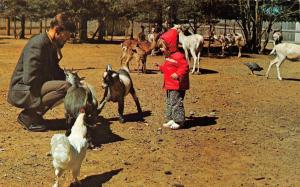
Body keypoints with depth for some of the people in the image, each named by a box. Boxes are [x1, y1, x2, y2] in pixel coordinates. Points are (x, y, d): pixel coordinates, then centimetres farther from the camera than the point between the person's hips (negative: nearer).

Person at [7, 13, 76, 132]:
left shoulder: (52, 46, 10)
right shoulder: (38, 45, -20)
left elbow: (54, 71, 20)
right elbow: (29, 79, -26)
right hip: (21, 91, -10)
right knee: (65, 87, -26)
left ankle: (33, 114, 7)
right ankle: (27, 115, -13)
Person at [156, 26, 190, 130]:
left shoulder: (178, 56, -18)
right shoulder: (168, 57, 14)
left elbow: (185, 67, -24)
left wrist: (178, 74, -35)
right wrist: (161, 67, 18)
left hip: (177, 86, -10)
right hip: (169, 85, 10)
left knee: (176, 102, -6)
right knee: (169, 102, 16)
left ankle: (179, 121, 2)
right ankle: (171, 119, 25)